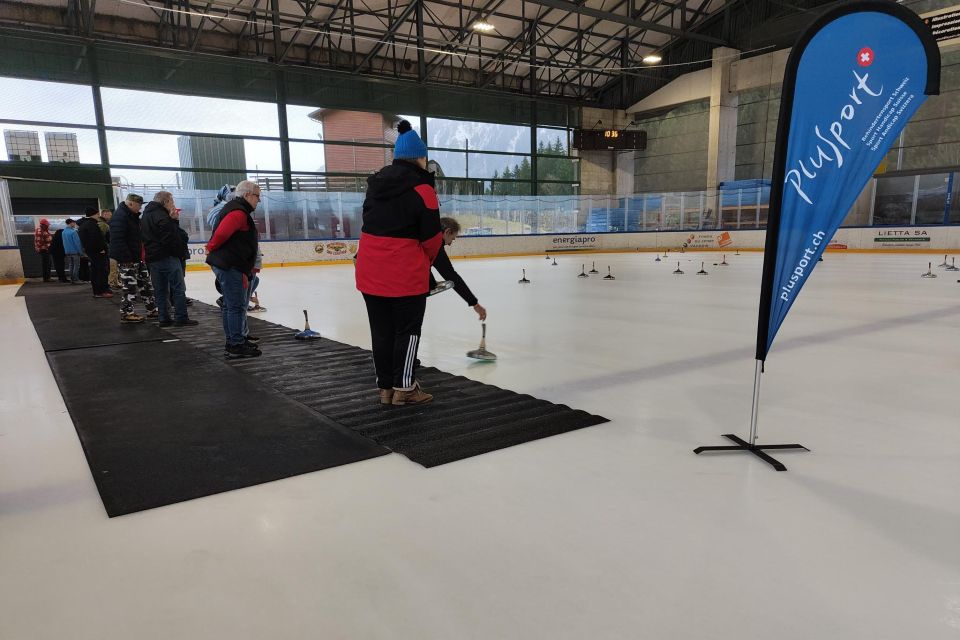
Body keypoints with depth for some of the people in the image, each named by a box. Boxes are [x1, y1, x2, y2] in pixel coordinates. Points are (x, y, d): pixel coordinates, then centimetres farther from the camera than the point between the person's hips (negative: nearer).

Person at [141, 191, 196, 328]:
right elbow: (172, 238, -19)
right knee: (179, 288, -4)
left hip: (152, 258, 9)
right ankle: (181, 318, -5)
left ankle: (163, 319, 12)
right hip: (167, 257, -9)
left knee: (161, 291, 11)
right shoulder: (162, 216, -14)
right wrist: (181, 251, -9)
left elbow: (144, 237, 20)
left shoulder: (145, 215, 17)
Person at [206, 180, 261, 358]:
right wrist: (212, 248, -8)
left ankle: (233, 342, 25)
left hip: (228, 266, 11)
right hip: (229, 266, -11)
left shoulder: (237, 209, 18)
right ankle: (236, 346, -3)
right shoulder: (238, 212, -17)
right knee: (236, 305, -7)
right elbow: (221, 233, -27)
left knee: (230, 305, 16)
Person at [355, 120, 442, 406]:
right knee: (408, 329, 6)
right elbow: (432, 236, -10)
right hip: (405, 272, -6)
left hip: (371, 269, 6)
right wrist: (426, 260, 11)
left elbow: (372, 221, 12)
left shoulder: (375, 183, 10)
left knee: (381, 329, 13)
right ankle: (403, 388, 11)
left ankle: (385, 387, 21)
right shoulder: (421, 189, -10)